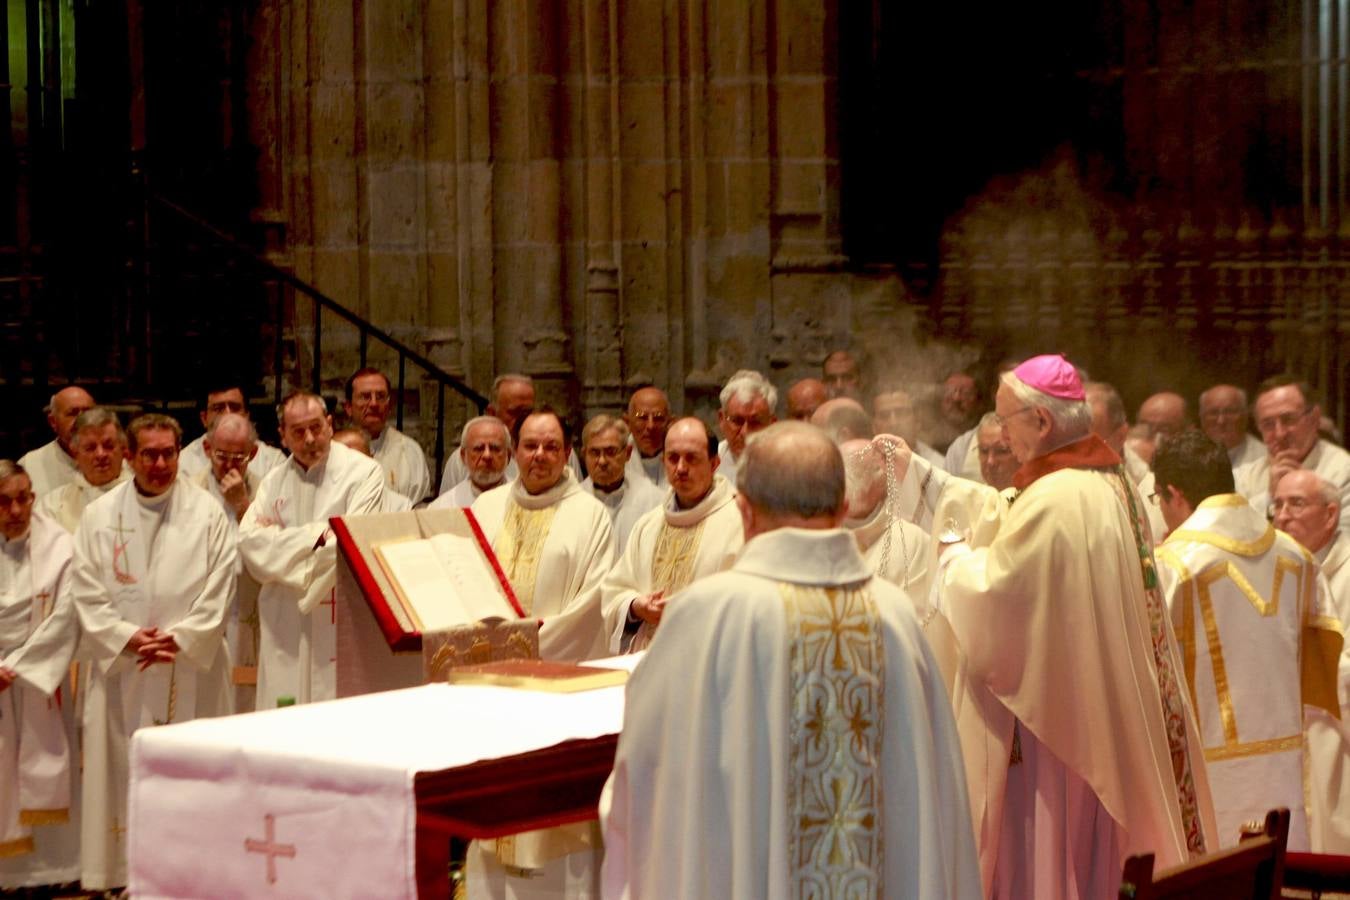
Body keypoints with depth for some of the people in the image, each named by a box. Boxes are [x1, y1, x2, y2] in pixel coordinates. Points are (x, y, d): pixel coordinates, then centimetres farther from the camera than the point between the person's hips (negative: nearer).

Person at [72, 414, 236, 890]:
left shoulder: (207, 513, 0)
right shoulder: (99, 515, 5)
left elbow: (218, 591, -3)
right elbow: (86, 592, 2)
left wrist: (179, 639, -13)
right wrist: (126, 637, -11)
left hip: (190, 668, -1)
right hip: (119, 667, 2)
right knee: (120, 773, 1)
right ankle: (121, 873, 6)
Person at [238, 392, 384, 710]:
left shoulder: (363, 472, -1)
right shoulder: (274, 481, 15)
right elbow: (249, 541, 1)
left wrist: (282, 541, -4)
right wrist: (315, 535, -8)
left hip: (340, 622, -4)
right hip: (285, 631, 4)